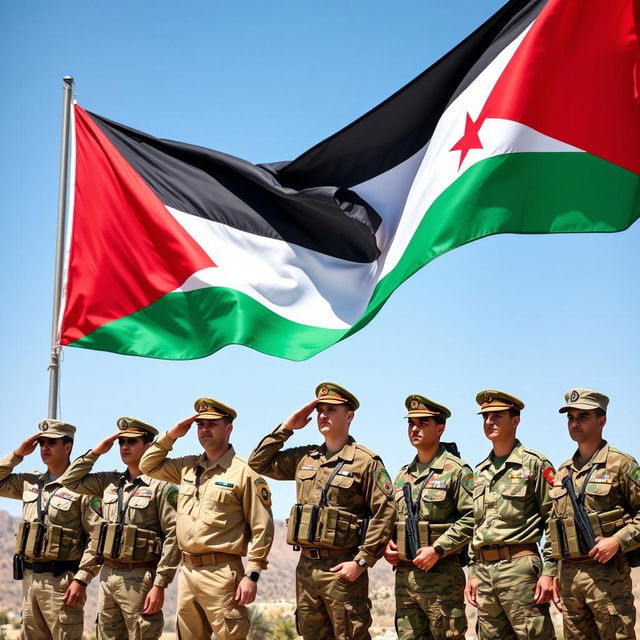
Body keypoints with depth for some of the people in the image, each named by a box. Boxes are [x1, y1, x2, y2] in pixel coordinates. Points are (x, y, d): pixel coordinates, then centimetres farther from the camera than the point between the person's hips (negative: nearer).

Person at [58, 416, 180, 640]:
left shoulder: (161, 485, -9)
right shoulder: (110, 481, 12)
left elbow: (173, 537, -13)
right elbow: (70, 481, 19)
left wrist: (159, 584, -18)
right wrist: (96, 451, 8)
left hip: (139, 578, -7)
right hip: (107, 575, 7)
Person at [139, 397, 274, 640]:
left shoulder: (244, 472, -6)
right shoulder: (188, 467, 14)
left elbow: (261, 528, -9)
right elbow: (148, 465, 25)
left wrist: (252, 575, -14)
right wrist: (171, 435, 11)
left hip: (221, 572, -7)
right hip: (187, 571, 7)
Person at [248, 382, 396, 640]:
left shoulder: (366, 462, -6)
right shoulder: (304, 458, 13)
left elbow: (385, 512, -11)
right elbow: (259, 462, 20)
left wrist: (361, 562, -15)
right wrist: (286, 428, 10)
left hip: (342, 570, -6)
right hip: (306, 567, 6)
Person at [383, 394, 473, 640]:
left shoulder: (456, 470, -5)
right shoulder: (403, 475, 18)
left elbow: (471, 518, -14)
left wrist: (437, 550, -18)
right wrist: (386, 545, 6)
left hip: (441, 574, -7)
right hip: (404, 574, 7)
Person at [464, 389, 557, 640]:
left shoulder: (534, 464, -2)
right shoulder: (481, 471, 18)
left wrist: (549, 571, -12)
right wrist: (472, 572, 16)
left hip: (519, 565, -7)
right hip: (484, 570, 7)